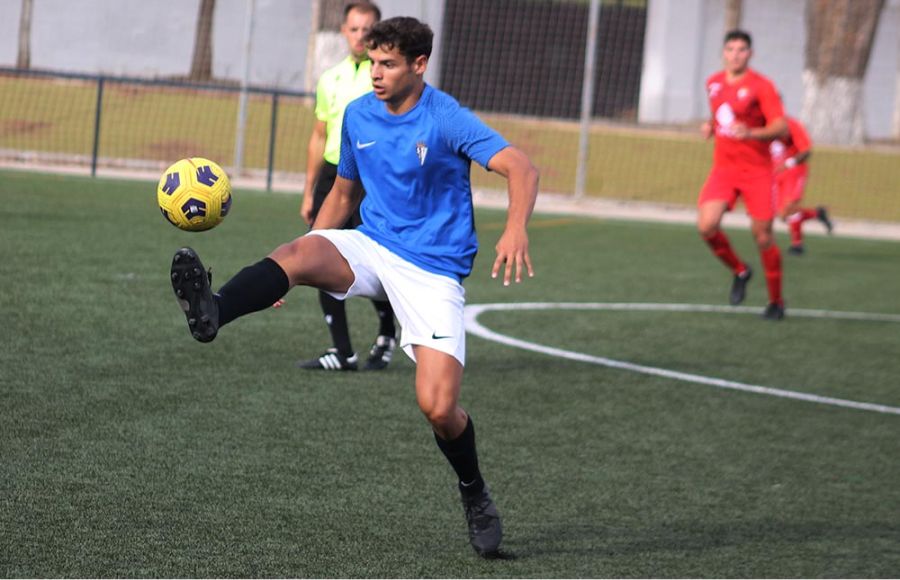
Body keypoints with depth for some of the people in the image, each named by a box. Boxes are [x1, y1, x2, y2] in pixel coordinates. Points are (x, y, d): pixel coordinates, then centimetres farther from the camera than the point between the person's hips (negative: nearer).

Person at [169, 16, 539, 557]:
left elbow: (520, 167, -25)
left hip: (433, 271, -4)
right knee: (297, 253, -30)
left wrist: (516, 229, -45)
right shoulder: (358, 115, 6)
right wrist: (302, 269, 17)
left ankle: (476, 496, 14)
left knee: (438, 407, -15)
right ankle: (211, 313, -56)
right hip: (370, 247, 4)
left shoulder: (447, 120, -12)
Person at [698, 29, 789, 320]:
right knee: (706, 226, -16)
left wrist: (751, 133, -34)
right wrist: (711, 126, 7)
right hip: (723, 168, 4)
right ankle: (739, 272, 13)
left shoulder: (761, 86, -10)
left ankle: (776, 301, 14)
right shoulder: (714, 83, 9)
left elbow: (781, 127, -18)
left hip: (756, 171, -4)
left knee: (763, 236, -5)